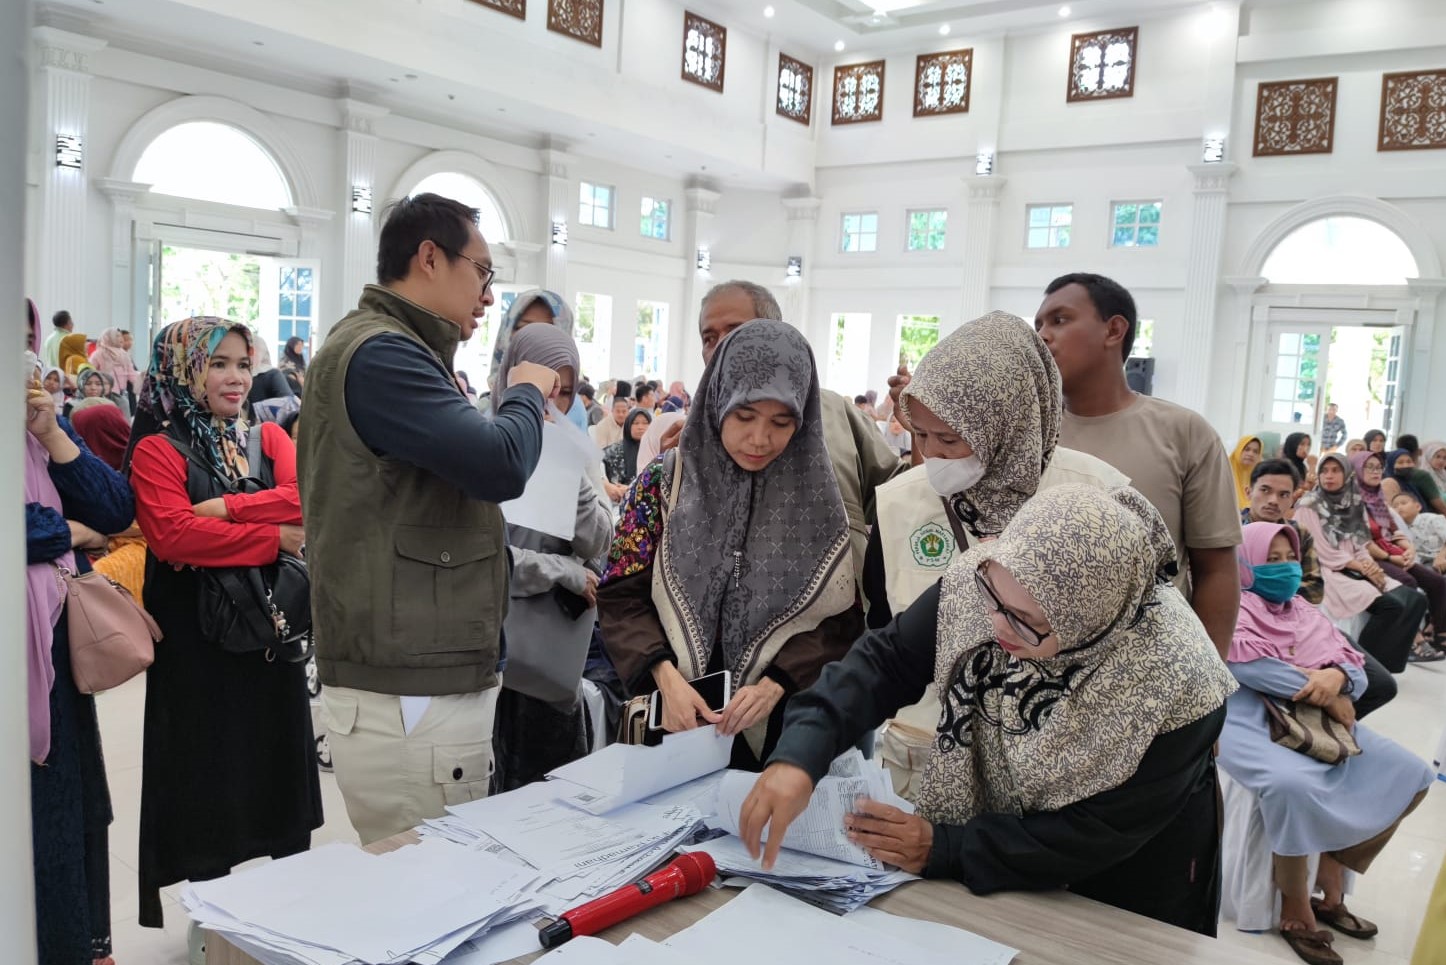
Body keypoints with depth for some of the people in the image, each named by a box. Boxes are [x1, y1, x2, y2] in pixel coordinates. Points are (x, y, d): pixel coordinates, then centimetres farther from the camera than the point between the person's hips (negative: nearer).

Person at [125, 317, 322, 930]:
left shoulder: (268, 438, 9)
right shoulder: (158, 450, -6)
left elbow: (306, 499, -8)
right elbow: (173, 535, -21)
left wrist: (223, 508, -18)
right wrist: (274, 537, -18)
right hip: (196, 632, -4)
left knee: (280, 755, 13)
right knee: (207, 770, 6)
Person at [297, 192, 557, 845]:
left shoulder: (391, 348, 19)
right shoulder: (379, 354, -16)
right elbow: (501, 465, -24)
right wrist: (526, 393, -5)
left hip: (427, 678, 11)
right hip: (407, 694, -11)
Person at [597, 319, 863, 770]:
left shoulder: (819, 494, -6)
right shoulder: (664, 482, -5)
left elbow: (841, 620, -4)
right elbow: (621, 596, -4)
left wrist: (775, 685, -17)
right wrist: (666, 678, -17)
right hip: (677, 722, 0)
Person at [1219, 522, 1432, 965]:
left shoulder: (1306, 613, 22)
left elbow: (1357, 670, 11)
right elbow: (1249, 665, -17)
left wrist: (1336, 677, -14)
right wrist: (1323, 692, -15)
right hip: (1248, 718, -8)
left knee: (1410, 774, -3)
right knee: (1294, 784, -36)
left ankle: (1330, 888, 4)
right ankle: (1296, 912, -14)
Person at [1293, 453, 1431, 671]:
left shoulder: (1354, 502, 15)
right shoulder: (1309, 506, -6)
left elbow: (1359, 546, 13)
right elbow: (1324, 553, -10)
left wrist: (1371, 565, -8)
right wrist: (1363, 568, -12)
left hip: (1358, 570, 7)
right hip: (1330, 572, -7)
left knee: (1415, 600, -10)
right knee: (1391, 605, -25)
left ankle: (1385, 661, -5)